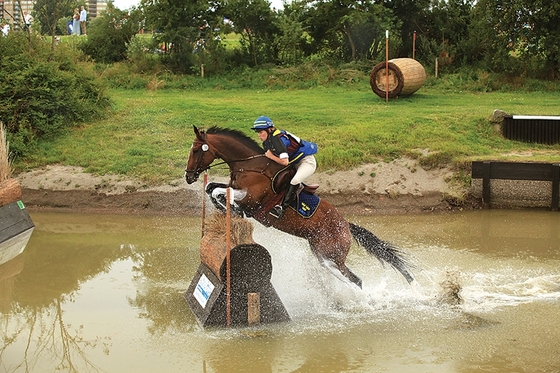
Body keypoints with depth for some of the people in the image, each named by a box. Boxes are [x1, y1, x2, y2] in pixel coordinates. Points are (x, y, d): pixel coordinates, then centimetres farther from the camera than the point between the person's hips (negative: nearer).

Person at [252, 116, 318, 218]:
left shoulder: (278, 139, -29)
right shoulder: (266, 142, 0)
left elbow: (284, 162, -33)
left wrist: (271, 156, -21)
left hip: (307, 161, -11)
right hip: (295, 163, 11)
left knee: (295, 181, -31)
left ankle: (282, 208, -33)